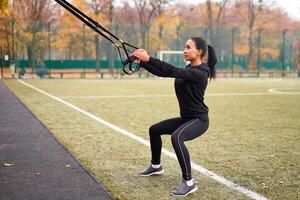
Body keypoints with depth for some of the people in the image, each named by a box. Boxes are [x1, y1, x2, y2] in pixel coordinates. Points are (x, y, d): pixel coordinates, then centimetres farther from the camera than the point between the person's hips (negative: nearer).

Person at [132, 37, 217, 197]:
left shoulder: (200, 72, -20)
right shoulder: (189, 69, 8)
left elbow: (173, 71, -31)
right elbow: (162, 73, 4)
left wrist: (149, 59, -34)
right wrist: (142, 63, -7)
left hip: (199, 120, -10)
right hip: (186, 118, 10)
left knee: (176, 137, -38)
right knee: (154, 130, 20)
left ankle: (189, 182, -28)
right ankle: (156, 166, 40)